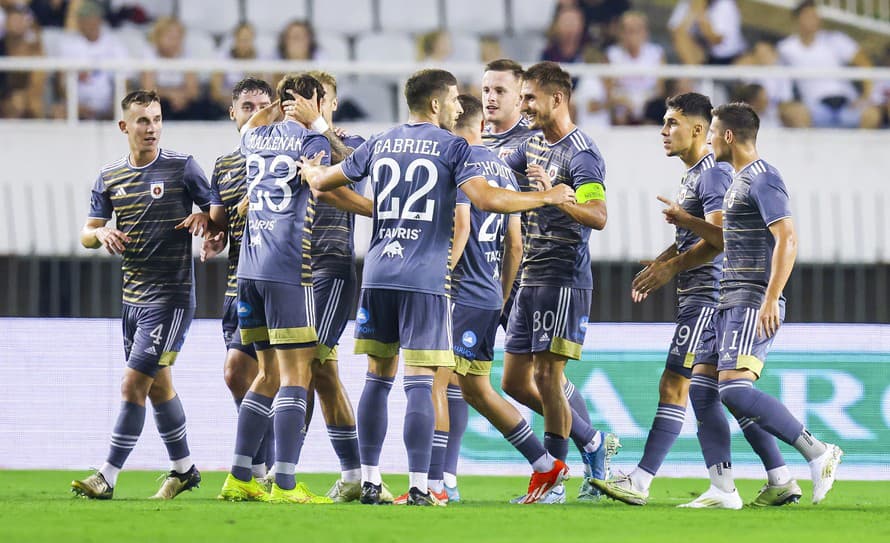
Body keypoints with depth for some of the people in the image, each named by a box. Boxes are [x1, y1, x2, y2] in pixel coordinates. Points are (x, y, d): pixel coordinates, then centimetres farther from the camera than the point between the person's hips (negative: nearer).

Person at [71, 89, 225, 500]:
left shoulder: (182, 168, -6)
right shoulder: (109, 177, 9)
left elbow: (222, 215, -3)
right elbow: (87, 233, 10)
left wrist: (205, 219, -25)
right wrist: (101, 234, -12)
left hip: (170, 296, -6)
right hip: (133, 296, 6)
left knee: (133, 384, -11)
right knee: (158, 386, 15)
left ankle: (108, 477, -9)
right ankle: (184, 469, 28)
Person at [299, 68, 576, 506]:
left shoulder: (380, 145, 11)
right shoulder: (451, 147, -2)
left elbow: (321, 182, 19)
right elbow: (487, 199, -15)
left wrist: (308, 169, 42)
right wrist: (546, 198, -5)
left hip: (378, 273, 4)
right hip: (425, 279, -4)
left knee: (378, 378, 10)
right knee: (419, 383, -5)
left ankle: (369, 481, 9)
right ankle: (418, 487, -8)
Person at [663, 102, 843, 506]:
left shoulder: (762, 179, -11)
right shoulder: (740, 180, 20)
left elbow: (787, 239, -21)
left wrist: (770, 299, -28)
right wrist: (687, 222, 30)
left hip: (753, 303, -11)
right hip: (730, 303, 11)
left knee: (735, 390, -22)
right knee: (702, 389, 6)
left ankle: (818, 454, -16)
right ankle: (722, 491, 6)